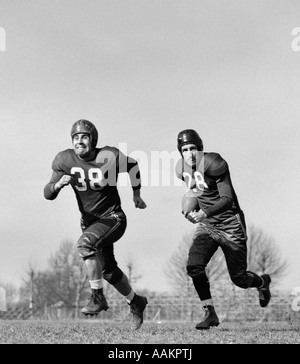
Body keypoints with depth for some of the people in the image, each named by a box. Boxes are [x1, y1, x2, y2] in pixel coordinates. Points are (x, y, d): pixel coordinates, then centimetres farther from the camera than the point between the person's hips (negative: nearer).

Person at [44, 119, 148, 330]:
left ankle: (98, 297, -24)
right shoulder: (64, 160, -9)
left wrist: (136, 194, 8)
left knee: (85, 244, -32)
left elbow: (133, 167, 5)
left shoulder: (110, 157, -17)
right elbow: (48, 194, -10)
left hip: (112, 217, -6)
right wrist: (59, 183, -31)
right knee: (108, 269, 14)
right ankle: (136, 302, 37)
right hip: (89, 220, 6)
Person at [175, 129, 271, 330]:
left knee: (239, 278, 3)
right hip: (207, 226, 5)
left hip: (230, 225, -5)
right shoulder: (182, 169, 1)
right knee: (194, 266, -18)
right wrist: (191, 210, 5)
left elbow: (227, 200, -25)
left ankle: (262, 282, 38)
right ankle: (210, 313, -7)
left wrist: (205, 213, -38)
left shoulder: (213, 164, -20)